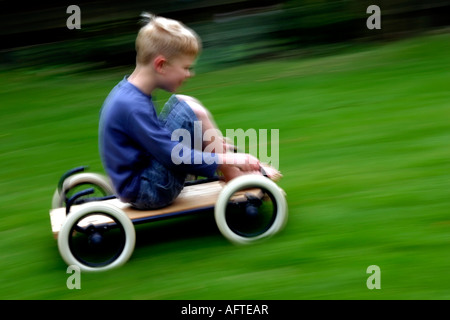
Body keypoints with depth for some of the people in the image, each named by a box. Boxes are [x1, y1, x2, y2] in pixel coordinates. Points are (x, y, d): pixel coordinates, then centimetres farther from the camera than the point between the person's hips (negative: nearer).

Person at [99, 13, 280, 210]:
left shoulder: (127, 92, 6)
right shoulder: (133, 106, -25)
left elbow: (153, 134, 20)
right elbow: (174, 156, -26)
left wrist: (210, 142, 18)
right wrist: (224, 160, -19)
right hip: (152, 194, -10)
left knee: (181, 103, 13)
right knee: (192, 112, -17)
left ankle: (242, 168, 10)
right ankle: (235, 177, -2)